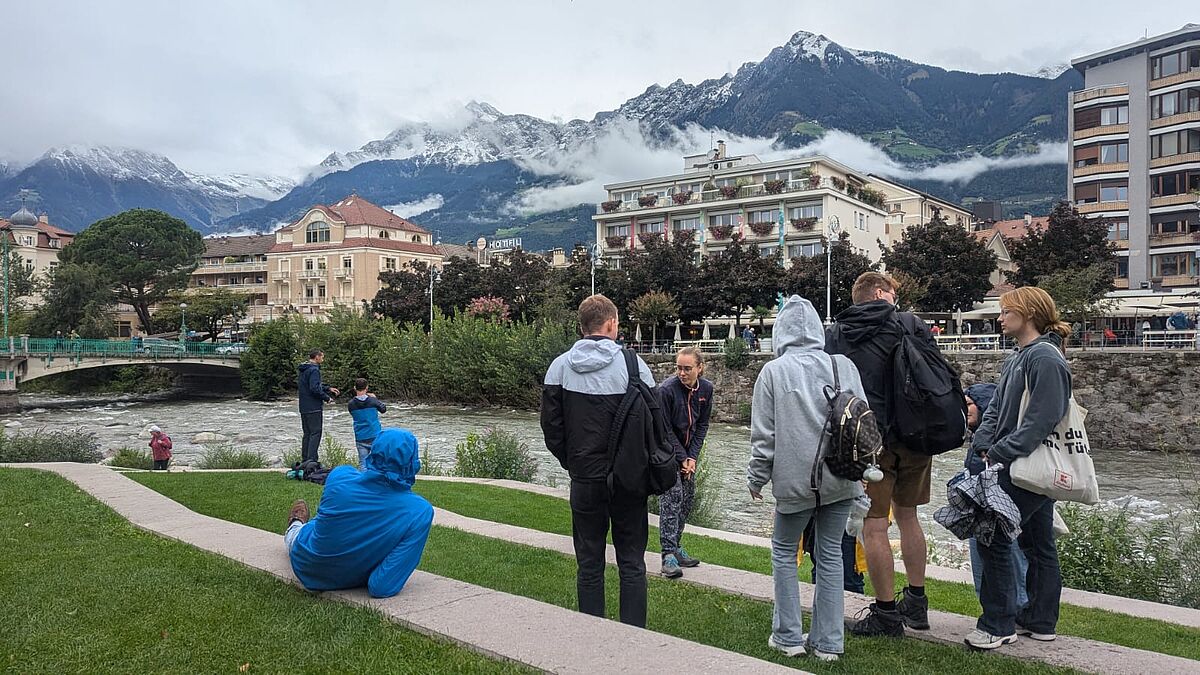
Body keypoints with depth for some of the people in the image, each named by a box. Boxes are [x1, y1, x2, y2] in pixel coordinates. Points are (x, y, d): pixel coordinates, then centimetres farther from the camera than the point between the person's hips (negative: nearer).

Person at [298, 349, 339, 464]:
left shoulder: (304, 370, 15)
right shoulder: (314, 370, -16)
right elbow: (315, 389, -24)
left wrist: (328, 388, 20)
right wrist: (327, 398, -12)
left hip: (304, 407, 10)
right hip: (314, 408, -10)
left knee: (307, 433, 14)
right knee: (315, 433, -6)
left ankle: (304, 460, 18)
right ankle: (311, 460, -10)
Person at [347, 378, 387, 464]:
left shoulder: (351, 404, -4)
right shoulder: (373, 401, -8)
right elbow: (383, 409, 8)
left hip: (360, 438, 1)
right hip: (375, 436, -1)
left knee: (362, 462, 4)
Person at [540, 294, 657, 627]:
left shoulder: (560, 366, -1)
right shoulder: (632, 363, -8)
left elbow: (551, 425, 1)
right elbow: (653, 421, -6)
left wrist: (572, 463, 12)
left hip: (585, 479, 2)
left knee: (589, 563, 11)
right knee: (632, 563, 8)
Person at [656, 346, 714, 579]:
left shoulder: (706, 389, -4)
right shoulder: (667, 389, -22)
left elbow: (702, 425, 3)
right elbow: (665, 429, -17)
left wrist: (692, 457, -5)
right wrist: (682, 458, -15)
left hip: (688, 451, 6)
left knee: (687, 497, 8)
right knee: (672, 496, -16)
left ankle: (676, 547, 21)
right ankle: (668, 555, -16)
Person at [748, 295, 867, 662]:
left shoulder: (773, 371, -8)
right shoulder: (844, 366, 0)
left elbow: (763, 434, -6)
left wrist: (757, 478, 6)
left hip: (795, 480, -3)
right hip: (840, 479, 3)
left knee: (784, 551, 15)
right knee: (830, 554, 13)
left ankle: (789, 636, 18)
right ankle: (828, 641, 17)